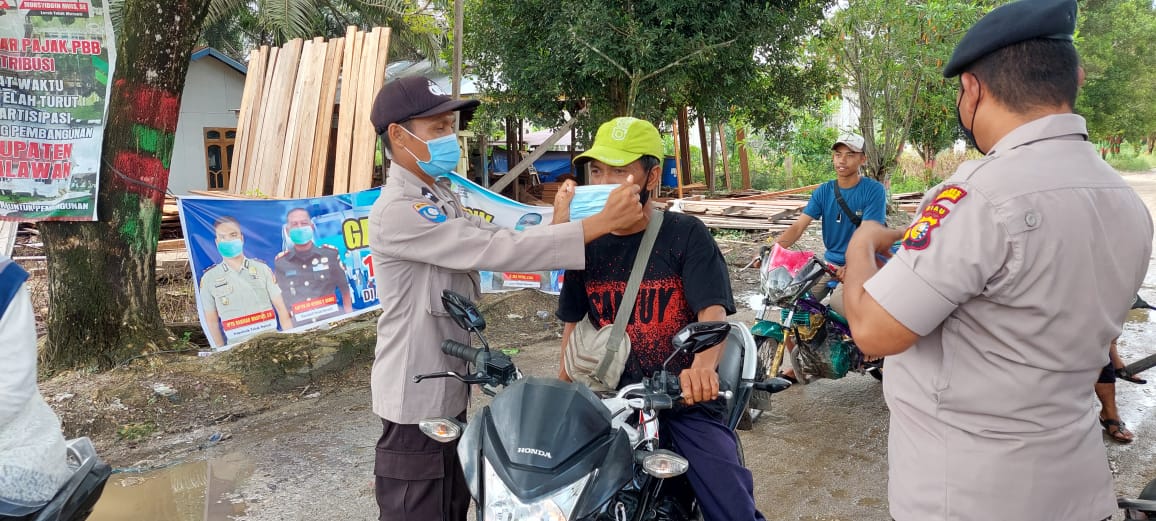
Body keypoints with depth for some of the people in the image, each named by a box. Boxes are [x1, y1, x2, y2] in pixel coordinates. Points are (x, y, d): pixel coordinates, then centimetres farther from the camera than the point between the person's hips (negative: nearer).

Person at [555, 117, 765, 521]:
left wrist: (703, 366, -38)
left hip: (685, 398, -2)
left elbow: (713, 312, -15)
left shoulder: (686, 235, -4)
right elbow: (574, 323, 13)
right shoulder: (586, 244, 8)